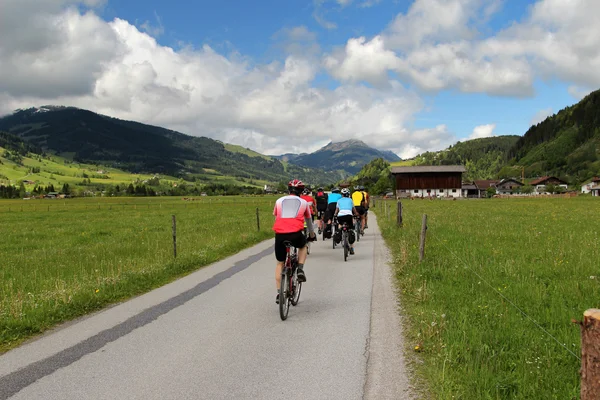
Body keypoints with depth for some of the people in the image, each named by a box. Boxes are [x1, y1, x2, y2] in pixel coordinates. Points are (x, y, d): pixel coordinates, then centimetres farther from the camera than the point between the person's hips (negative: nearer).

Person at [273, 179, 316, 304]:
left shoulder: (279, 201, 19)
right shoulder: (303, 202, 18)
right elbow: (308, 221, 30)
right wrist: (312, 235, 47)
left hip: (280, 234, 1)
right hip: (296, 235, -1)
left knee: (280, 263, 19)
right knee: (303, 246, 35)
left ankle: (279, 293, 15)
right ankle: (300, 270, 14)